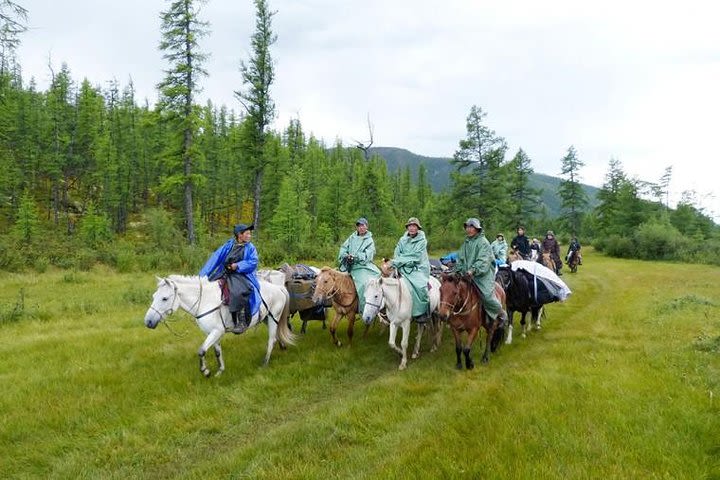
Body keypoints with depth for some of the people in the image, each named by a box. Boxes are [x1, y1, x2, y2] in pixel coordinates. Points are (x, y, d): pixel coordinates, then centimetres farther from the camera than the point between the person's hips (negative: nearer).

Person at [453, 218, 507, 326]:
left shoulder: (483, 242, -7)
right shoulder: (466, 243, 15)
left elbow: (483, 260, -19)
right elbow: (460, 259, 18)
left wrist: (474, 270, -31)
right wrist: (459, 270, 3)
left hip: (483, 275, -7)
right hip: (467, 275, 7)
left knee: (488, 296, -19)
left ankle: (502, 314, 6)